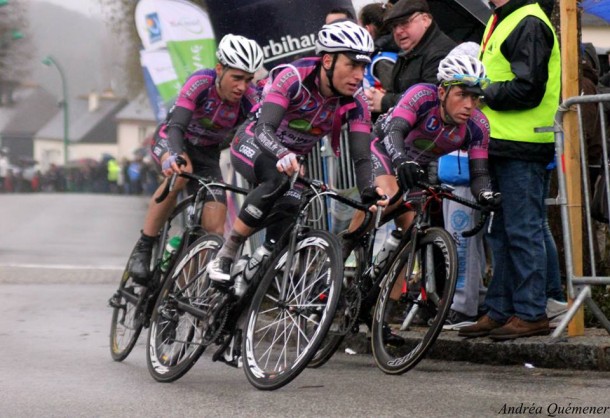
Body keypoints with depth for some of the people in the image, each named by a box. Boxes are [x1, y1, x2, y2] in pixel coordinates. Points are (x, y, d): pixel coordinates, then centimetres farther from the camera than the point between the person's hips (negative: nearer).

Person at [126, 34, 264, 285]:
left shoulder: (249, 98, -23)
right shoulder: (201, 83, -31)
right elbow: (176, 126, -41)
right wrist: (175, 158, -61)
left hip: (207, 155, 3)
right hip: (171, 141, -3)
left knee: (215, 228, -11)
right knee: (179, 175, -37)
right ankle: (143, 249, -26)